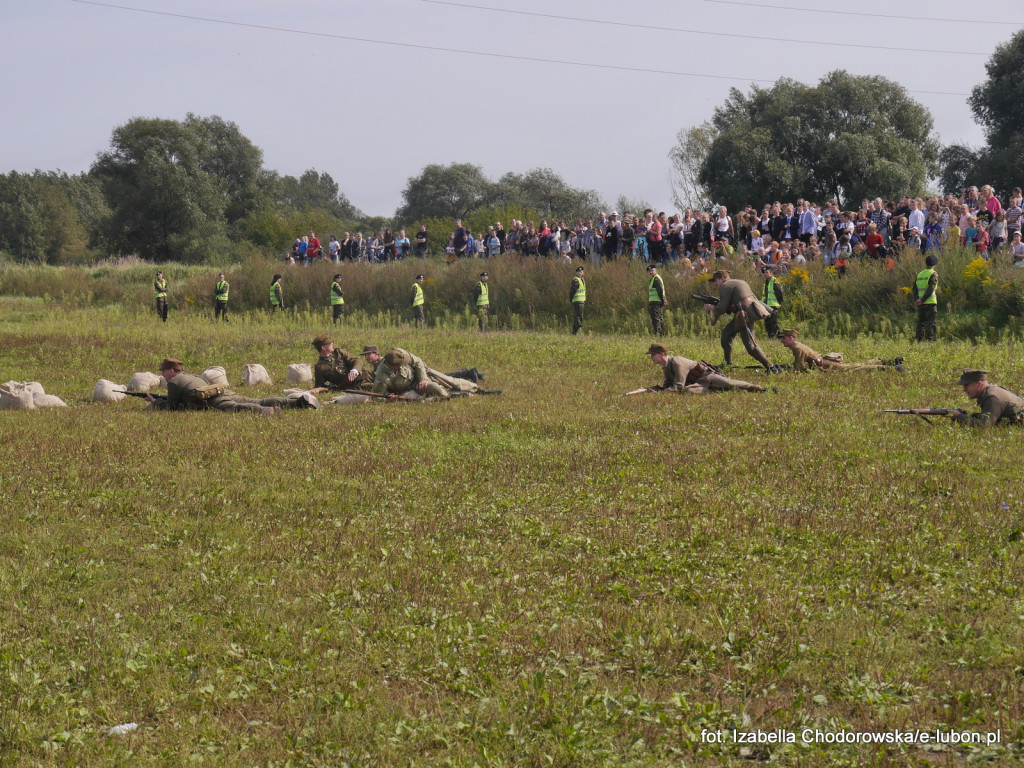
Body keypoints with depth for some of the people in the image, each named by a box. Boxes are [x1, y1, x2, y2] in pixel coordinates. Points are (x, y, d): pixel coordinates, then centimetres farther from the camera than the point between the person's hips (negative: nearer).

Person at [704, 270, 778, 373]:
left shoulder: (725, 286, -4)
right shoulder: (740, 282, 23)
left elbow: (722, 309, -7)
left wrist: (712, 307, 12)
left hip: (745, 313, -10)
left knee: (750, 345, -9)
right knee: (726, 333, 19)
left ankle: (771, 368, -11)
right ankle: (728, 363, 24)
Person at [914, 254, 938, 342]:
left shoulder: (919, 274, 14)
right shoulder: (933, 274, -5)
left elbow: (915, 289, 6)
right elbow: (931, 289, -16)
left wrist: (917, 300, -6)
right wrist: (922, 300, -14)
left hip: (921, 304, 5)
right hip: (930, 302, -5)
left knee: (921, 322, 11)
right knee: (930, 323, -4)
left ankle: (919, 341, 9)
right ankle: (929, 340, -10)